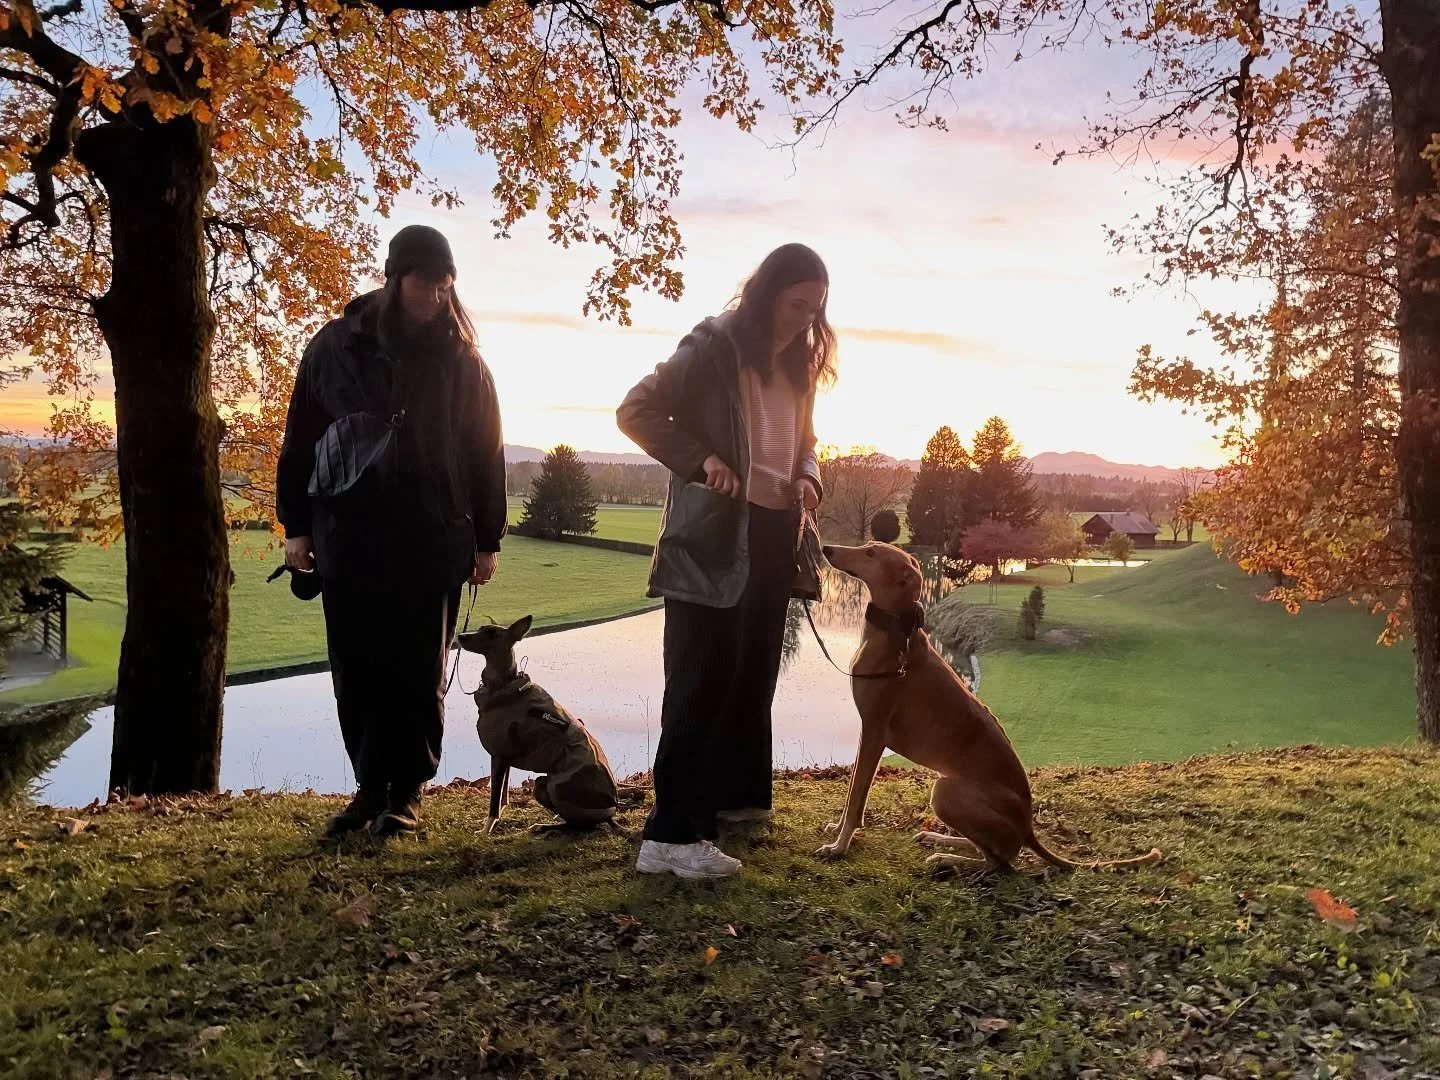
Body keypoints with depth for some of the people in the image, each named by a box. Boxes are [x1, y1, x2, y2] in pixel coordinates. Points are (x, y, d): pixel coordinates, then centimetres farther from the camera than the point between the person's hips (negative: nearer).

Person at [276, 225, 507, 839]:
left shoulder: (462, 360, 3)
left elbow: (486, 452, 5)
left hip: (432, 541, -1)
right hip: (348, 535, 1)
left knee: (418, 672, 4)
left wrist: (486, 539, 3)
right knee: (356, 671, 6)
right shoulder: (337, 345, 4)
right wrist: (296, 523, 4)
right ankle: (369, 787, 19)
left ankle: (406, 793, 14)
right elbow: (301, 437, 7)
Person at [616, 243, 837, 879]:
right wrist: (701, 459, -20)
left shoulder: (800, 362, 14)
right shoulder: (715, 346, -9)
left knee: (754, 672, 15)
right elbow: (635, 411, -11)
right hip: (715, 535, -8)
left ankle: (733, 793, 31)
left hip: (774, 534, 8)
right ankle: (671, 835, -7)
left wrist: (807, 477, 2)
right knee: (703, 679, -10)